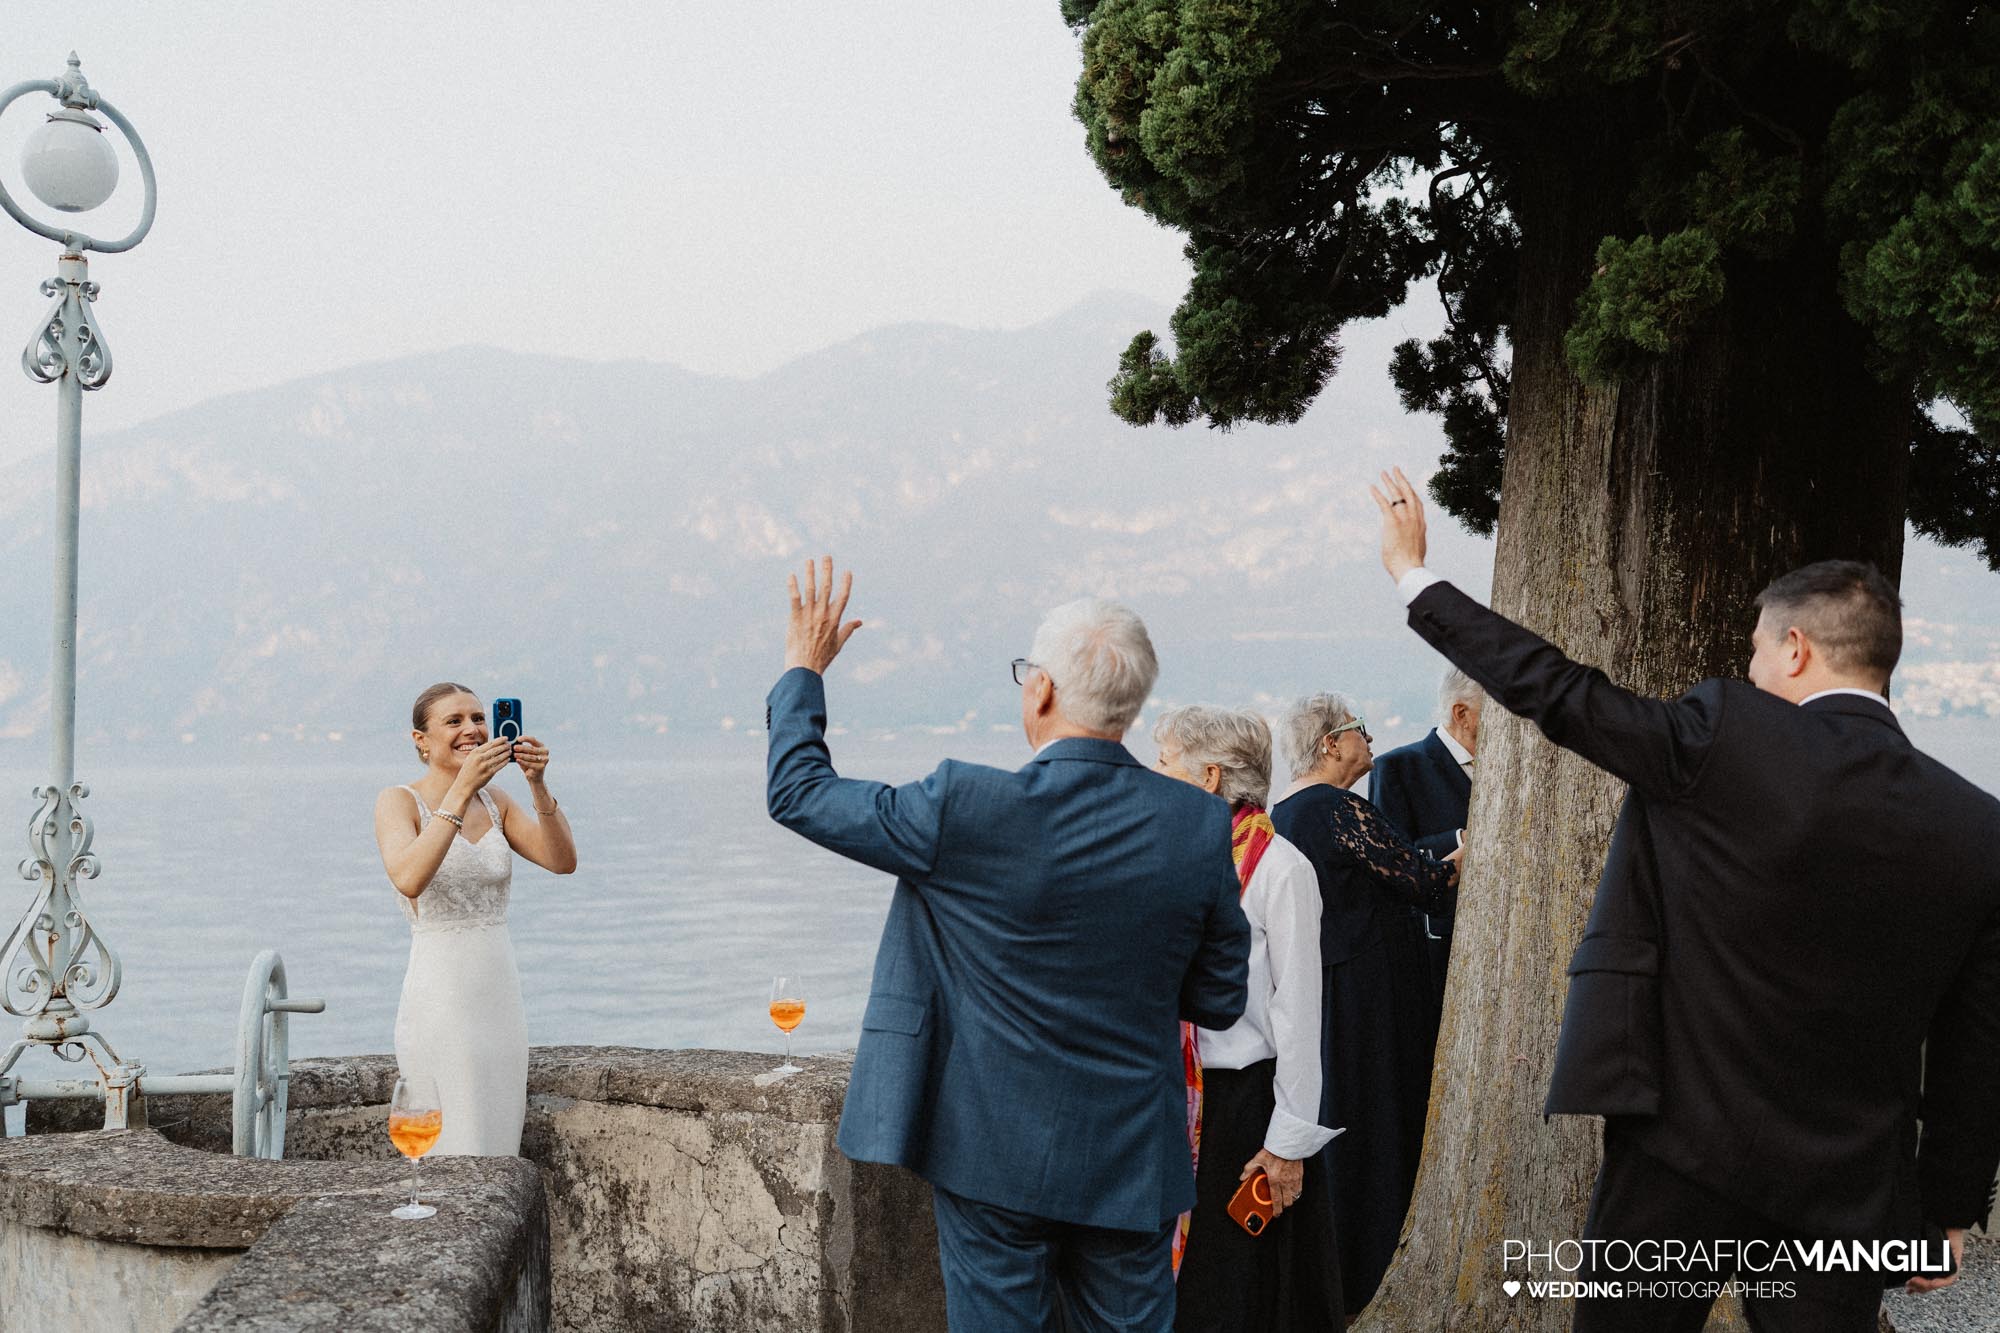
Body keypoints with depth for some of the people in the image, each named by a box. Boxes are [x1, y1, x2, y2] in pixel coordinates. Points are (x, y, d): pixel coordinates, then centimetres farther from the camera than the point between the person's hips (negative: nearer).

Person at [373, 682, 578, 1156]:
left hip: (500, 995, 6)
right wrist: (461, 789, -28)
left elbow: (562, 861, -1)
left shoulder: (495, 802, 12)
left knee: (499, 1152, 7)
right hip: (440, 999, -6)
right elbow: (409, 880, -26)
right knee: (455, 1158, -8)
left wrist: (537, 786, -14)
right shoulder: (399, 802, -6)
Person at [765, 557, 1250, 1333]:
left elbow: (798, 792, -3)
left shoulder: (967, 811, -17)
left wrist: (804, 669, 11)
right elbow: (1219, 1000, 2)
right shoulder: (1199, 824, -8)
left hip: (994, 1153, -3)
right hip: (1133, 1161, 3)